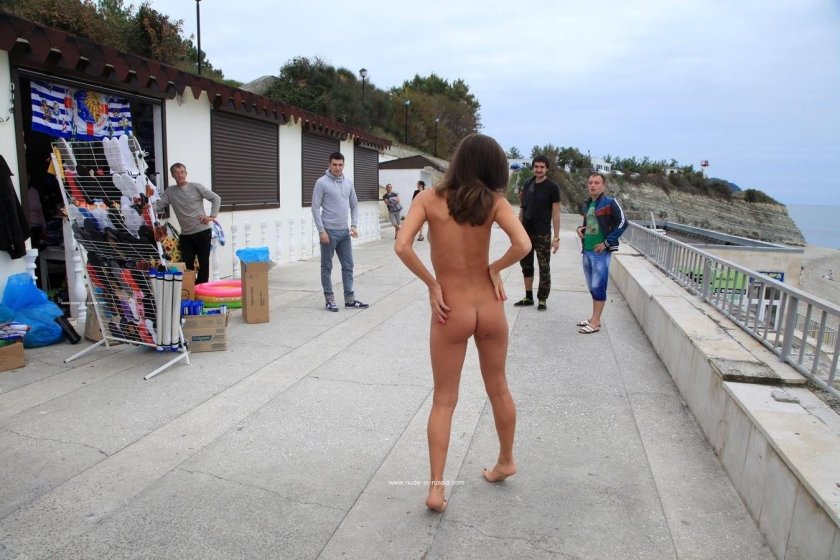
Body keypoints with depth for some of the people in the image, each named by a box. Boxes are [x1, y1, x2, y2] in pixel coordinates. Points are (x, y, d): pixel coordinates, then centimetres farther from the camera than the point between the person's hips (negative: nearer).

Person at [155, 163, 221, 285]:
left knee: (204, 263, 2)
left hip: (202, 232, -3)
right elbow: (158, 206, 1)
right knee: (188, 265, 4)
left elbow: (216, 198, -1)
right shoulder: (170, 192, 7)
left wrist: (212, 216, -8)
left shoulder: (196, 187, -1)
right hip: (185, 235, 3)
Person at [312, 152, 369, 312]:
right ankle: (329, 300, 13)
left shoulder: (348, 183, 9)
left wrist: (354, 225, 1)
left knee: (348, 266, 8)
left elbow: (354, 205, 14)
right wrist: (321, 231, -16)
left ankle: (350, 299, 16)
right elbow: (315, 208, -11)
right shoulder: (322, 183, -8)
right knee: (327, 267, 4)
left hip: (344, 232, 6)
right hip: (329, 231, -6)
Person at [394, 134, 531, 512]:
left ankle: (436, 488, 11)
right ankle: (506, 461, 41)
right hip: (489, 308, 2)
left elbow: (402, 246, -19)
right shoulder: (494, 201, -6)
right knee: (498, 389, 22)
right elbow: (523, 245, -20)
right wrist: (495, 268, -3)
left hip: (451, 312, -1)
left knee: (443, 401, 11)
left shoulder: (429, 198, -7)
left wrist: (431, 284, -9)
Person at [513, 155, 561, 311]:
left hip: (543, 234, -5)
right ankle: (529, 297, 23)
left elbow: (556, 213, -8)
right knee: (526, 265, 11)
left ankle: (542, 299, 11)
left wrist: (556, 237, -14)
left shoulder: (552, 187, -6)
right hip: (526, 232, 5)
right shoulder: (528, 184, 7)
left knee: (544, 267, 2)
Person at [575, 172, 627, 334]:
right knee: (592, 287, 14)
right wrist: (580, 229, 4)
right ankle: (594, 318, 24)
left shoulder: (610, 203, -9)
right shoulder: (586, 204, 12)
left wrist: (607, 242, -16)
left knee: (598, 287, -4)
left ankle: (595, 323, 2)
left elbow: (623, 223, -14)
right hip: (587, 251, 7)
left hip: (601, 251, -7)